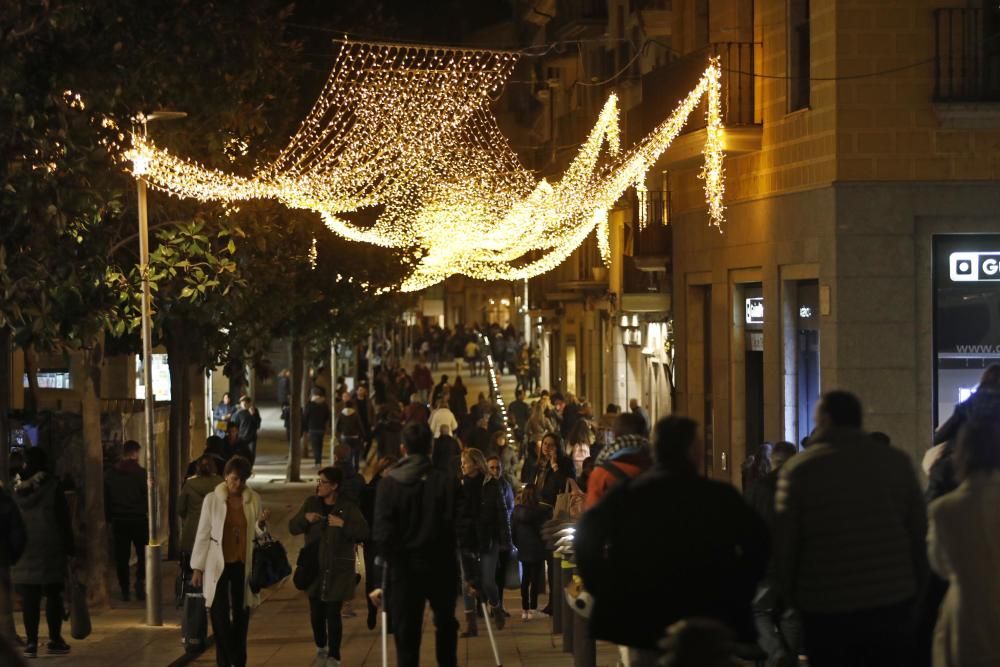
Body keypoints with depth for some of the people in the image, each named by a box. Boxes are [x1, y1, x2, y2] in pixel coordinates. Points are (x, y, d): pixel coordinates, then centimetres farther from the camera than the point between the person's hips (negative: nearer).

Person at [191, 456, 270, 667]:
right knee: (220, 618, -3)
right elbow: (203, 535, -3)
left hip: (243, 565, 2)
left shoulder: (254, 499, 0)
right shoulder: (212, 499, -7)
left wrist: (261, 523, -14)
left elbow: (257, 533, 8)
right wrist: (197, 568, -3)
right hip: (218, 565, -2)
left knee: (241, 617, 10)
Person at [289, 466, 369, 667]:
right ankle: (320, 647, 33)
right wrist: (305, 518, -14)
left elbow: (363, 532, -14)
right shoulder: (311, 503, 5)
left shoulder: (348, 508, -6)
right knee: (316, 613, 10)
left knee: (333, 613, -7)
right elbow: (293, 528, 6)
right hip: (314, 567, 4)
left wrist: (343, 524, -28)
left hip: (338, 570, -4)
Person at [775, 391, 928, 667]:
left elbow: (784, 541, -5)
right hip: (893, 599, 2)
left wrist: (791, 594, 8)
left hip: (825, 604, -2)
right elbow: (919, 529, 4)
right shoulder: (897, 462, 0)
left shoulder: (798, 470, -7)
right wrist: (916, 585, 15)